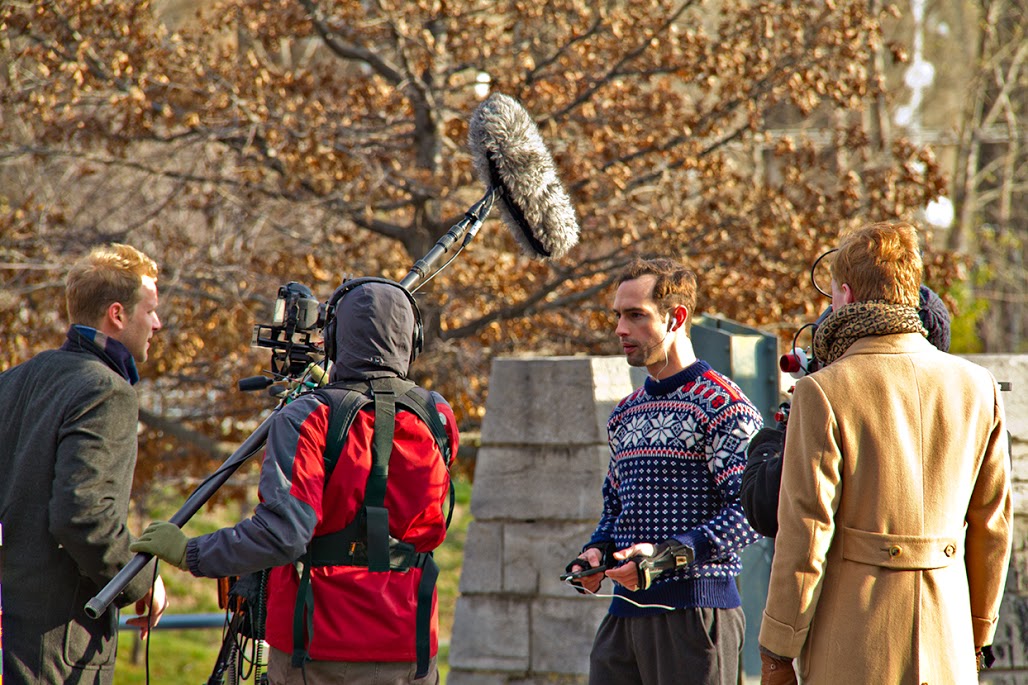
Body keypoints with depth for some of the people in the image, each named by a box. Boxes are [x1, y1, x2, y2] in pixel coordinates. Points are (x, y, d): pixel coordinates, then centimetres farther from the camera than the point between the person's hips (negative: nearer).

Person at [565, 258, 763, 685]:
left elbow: (748, 511, -14)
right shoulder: (624, 415, 19)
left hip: (695, 606, -7)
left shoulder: (722, 405, -7)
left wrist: (670, 554, -22)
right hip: (625, 609, 7)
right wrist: (598, 551, 6)